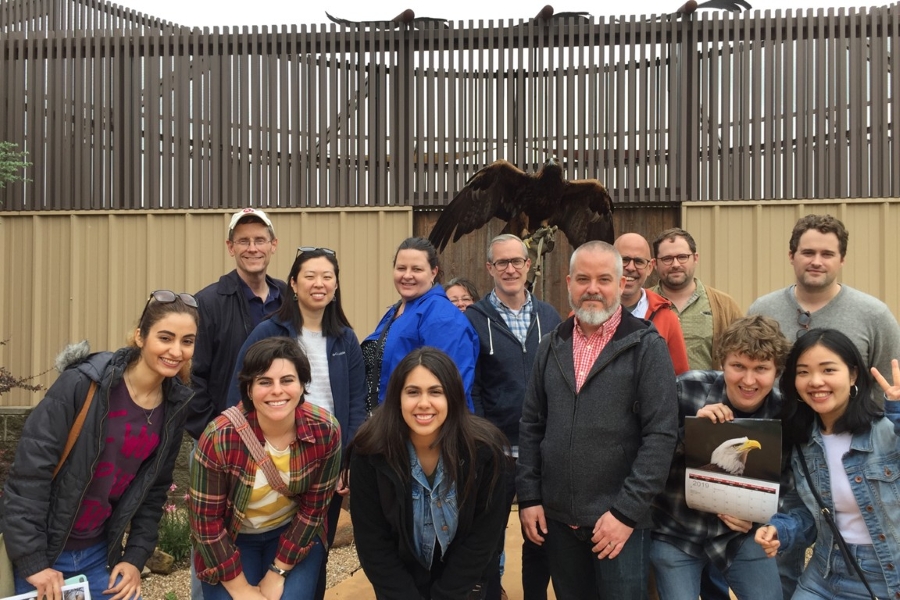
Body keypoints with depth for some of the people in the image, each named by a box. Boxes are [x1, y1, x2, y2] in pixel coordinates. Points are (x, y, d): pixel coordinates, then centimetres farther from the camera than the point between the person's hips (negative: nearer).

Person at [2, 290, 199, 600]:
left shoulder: (176, 405, -3)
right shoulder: (84, 383, -20)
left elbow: (155, 488, 6)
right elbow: (30, 469, -19)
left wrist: (136, 557, 1)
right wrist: (31, 560, -17)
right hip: (40, 550, -4)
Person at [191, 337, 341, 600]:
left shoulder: (325, 431, -22)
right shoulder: (220, 437, -28)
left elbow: (314, 507, -11)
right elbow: (206, 520, -18)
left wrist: (277, 573, -10)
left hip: (295, 535, 1)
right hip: (230, 540, -1)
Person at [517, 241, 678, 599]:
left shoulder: (647, 347, -7)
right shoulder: (552, 346, 6)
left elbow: (661, 435, -12)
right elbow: (531, 426, 9)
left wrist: (627, 511, -15)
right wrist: (528, 496, 3)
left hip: (620, 520, -4)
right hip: (557, 518, 4)